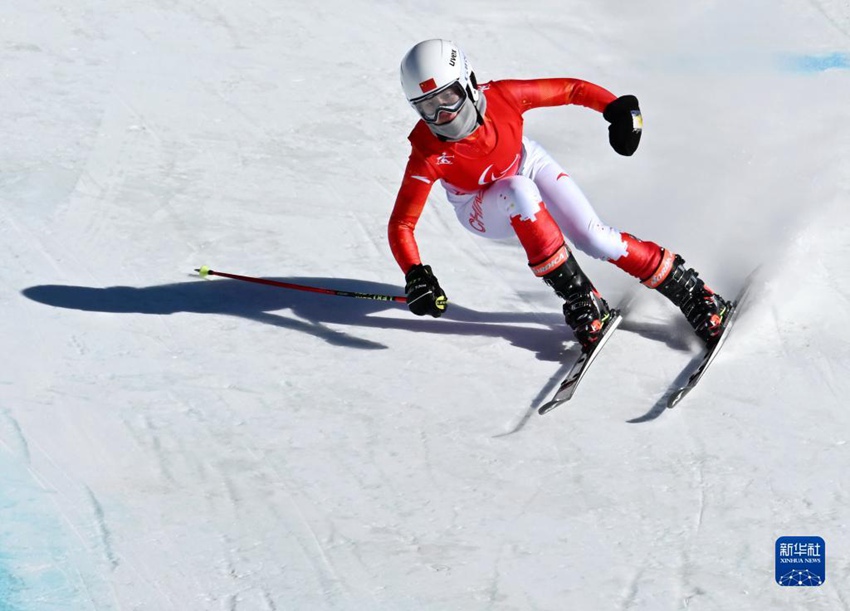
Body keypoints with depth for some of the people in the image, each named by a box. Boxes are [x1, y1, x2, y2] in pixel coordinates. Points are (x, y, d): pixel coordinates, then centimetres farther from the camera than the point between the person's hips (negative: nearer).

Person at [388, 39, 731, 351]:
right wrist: (415, 277, -47)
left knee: (593, 238, -17)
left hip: (528, 166, 2)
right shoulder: (428, 155, -34)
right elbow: (401, 224, -31)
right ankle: (577, 296, -26)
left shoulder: (501, 96, -31)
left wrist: (618, 107, -35)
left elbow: (571, 90, -19)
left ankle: (690, 292, 1)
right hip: (483, 210, -2)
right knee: (519, 192, -36)